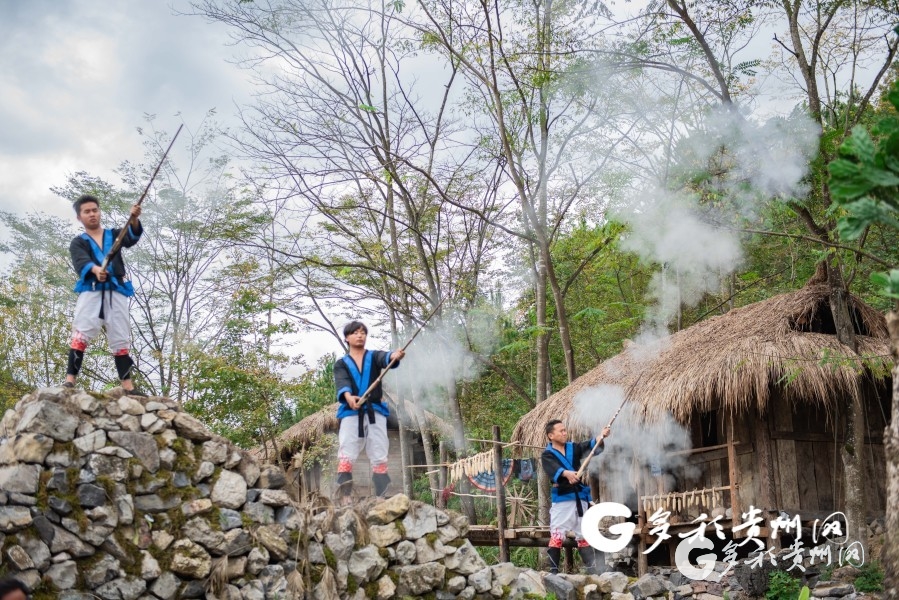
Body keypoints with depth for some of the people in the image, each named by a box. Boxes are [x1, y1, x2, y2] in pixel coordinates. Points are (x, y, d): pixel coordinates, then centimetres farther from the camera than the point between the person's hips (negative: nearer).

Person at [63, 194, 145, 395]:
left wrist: (134, 219, -26)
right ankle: (70, 380, -23)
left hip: (116, 292, 2)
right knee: (81, 334, -16)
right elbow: (81, 262, -10)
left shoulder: (114, 235, 18)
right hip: (91, 291, -2)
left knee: (121, 340, 4)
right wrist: (96, 270, -34)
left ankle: (128, 386, 5)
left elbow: (132, 237, -4)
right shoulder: (78, 243, 11)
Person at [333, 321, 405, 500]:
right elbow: (341, 383, -9)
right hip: (350, 413, 0)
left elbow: (385, 359, -13)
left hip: (375, 412, 1)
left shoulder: (374, 356, 12)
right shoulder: (341, 364, 12)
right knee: (346, 457, -8)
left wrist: (395, 356, -38)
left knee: (379, 458, -2)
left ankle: (380, 499, -2)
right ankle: (345, 499, -10)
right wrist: (348, 396, -33)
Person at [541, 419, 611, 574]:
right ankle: (554, 570, -5)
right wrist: (566, 473, -43)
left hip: (580, 498, 4)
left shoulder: (573, 448, 11)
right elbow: (554, 469, -23)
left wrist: (601, 436, -23)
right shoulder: (547, 455, -3)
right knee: (556, 536, -8)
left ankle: (592, 569, 17)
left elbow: (591, 446, -4)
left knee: (584, 536, 11)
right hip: (561, 500, -4)